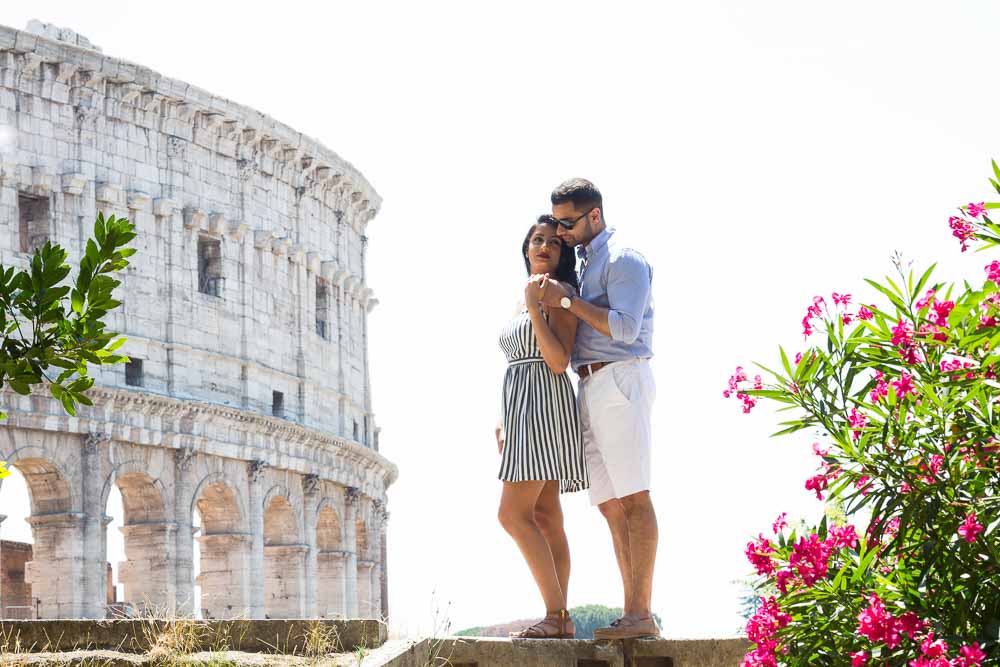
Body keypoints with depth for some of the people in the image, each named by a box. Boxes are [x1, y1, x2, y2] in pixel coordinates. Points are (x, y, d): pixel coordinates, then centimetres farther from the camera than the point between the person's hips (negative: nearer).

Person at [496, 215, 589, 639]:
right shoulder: (525, 299, 21)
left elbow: (558, 361, -16)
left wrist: (535, 306, -18)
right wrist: (502, 419, 17)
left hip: (545, 404, -9)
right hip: (519, 406, 9)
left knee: (513, 513, -17)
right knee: (544, 516, 4)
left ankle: (555, 616, -17)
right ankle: (561, 619, 2)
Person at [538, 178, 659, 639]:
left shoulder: (623, 259, -4)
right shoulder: (585, 264, 26)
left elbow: (625, 328, -17)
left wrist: (567, 301, -13)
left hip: (619, 379, -10)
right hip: (591, 389, 10)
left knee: (634, 499, -13)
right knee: (612, 506, 3)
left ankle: (640, 613, -18)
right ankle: (635, 614, 0)